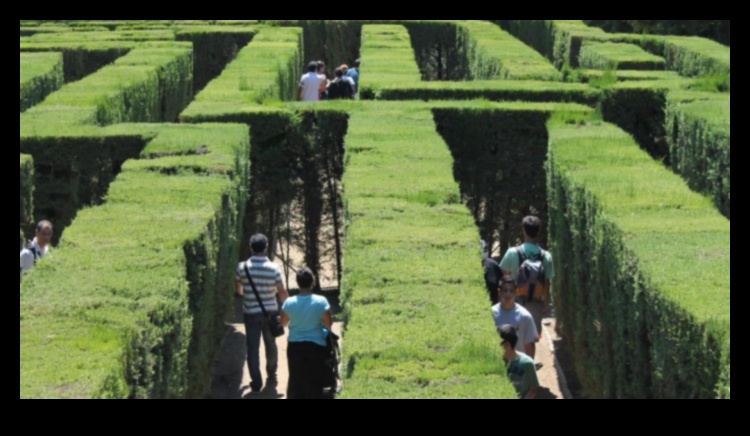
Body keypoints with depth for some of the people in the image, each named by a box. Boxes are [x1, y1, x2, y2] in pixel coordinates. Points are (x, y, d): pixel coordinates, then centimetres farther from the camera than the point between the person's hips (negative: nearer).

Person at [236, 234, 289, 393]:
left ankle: (256, 382, -1)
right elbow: (282, 292, -8)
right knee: (270, 344, 18)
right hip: (270, 312, 1)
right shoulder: (273, 268, -10)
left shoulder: (242, 267, -7)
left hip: (251, 313, -1)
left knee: (253, 347, 3)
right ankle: (271, 377, 27)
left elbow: (239, 289, 9)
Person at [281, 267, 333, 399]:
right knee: (314, 381, 6)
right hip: (316, 346, -2)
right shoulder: (321, 302, -15)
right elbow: (328, 324, -6)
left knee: (295, 380, 13)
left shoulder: (289, 303, -9)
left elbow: (283, 323, 6)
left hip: (294, 346, 2)